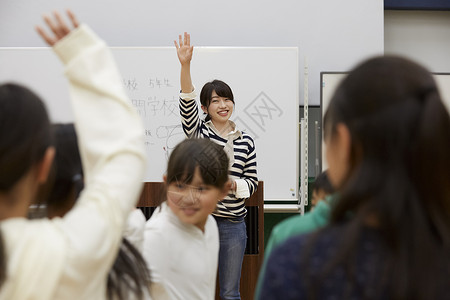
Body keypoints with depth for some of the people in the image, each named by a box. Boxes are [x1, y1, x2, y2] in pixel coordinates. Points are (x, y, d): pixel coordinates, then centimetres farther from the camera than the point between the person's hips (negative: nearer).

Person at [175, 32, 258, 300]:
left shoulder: (246, 141, 4)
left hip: (233, 224, 1)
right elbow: (187, 103, -16)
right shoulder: (198, 132, 1)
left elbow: (252, 182, 8)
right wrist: (185, 65, -29)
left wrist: (232, 183, -14)